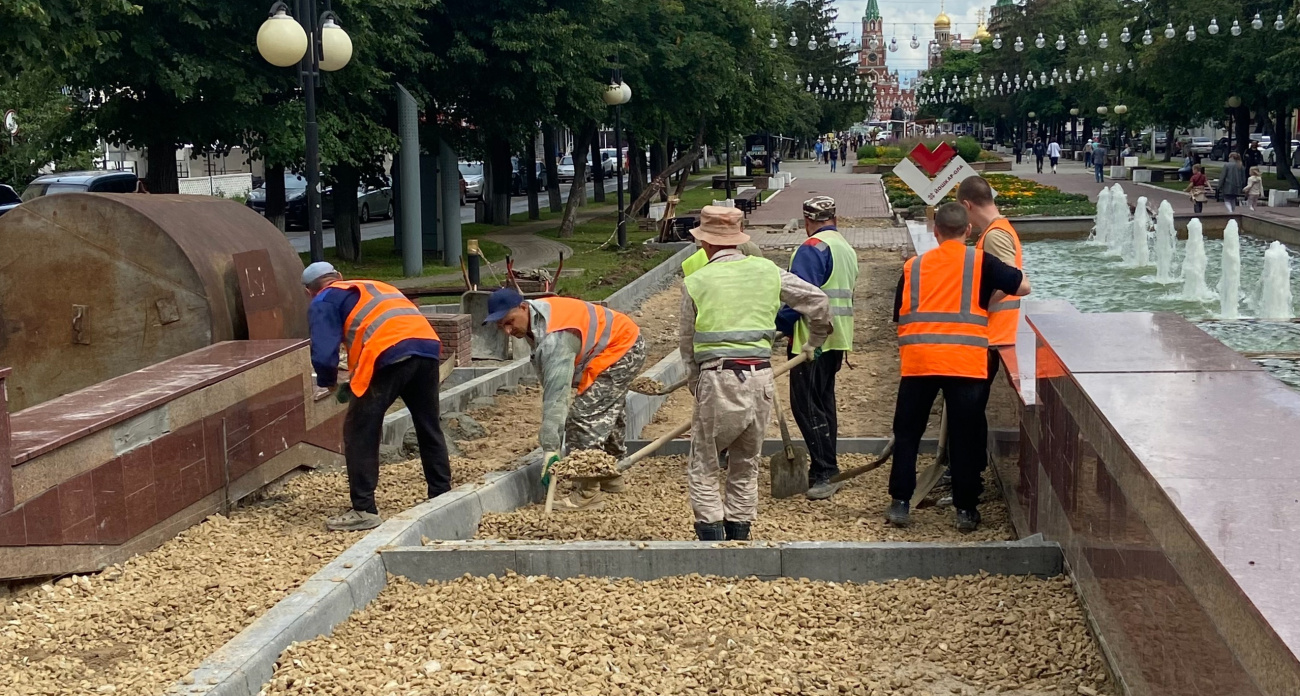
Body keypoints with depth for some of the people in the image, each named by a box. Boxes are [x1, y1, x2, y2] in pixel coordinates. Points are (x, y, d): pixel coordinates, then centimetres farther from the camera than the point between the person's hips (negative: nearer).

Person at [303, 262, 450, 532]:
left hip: (390, 354, -7)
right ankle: (441, 497, 27)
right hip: (427, 345, 7)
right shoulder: (374, 286, 36)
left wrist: (329, 382, 23)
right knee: (429, 428, 20)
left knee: (360, 432, 4)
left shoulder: (323, 302, 15)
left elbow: (323, 354, 1)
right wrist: (356, 381, 39)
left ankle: (364, 511, 3)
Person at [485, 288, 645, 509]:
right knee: (606, 414, 23)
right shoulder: (534, 318, -4)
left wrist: (550, 449, -40)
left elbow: (556, 395, -38)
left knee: (585, 415, -15)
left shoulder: (553, 338, -34)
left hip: (620, 349, -11)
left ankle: (588, 489, -10)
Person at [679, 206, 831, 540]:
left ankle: (712, 541, -2)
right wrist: (814, 342, 28)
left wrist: (695, 385, 19)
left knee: (703, 470, 6)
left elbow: (687, 343, 7)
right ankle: (739, 540, 20)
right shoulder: (766, 270, 8)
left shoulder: (695, 282, 0)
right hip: (761, 378, 4)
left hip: (718, 378, -4)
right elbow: (818, 301, 12)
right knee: (746, 468, 17)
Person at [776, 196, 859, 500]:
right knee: (823, 402, 16)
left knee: (806, 405, -8)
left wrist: (778, 326, -13)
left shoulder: (813, 248, -13)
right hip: (837, 338, 10)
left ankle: (825, 472, -11)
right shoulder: (847, 250, 17)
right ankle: (825, 470, 21)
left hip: (813, 337, -10)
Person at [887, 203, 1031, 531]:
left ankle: (900, 504, 13)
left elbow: (900, 314, 15)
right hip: (966, 360, -2)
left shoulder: (913, 266, 14)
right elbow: (1023, 287, 8)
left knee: (907, 433, 13)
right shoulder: (980, 262, 6)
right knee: (965, 437, 7)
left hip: (917, 360, 2)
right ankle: (966, 509, 12)